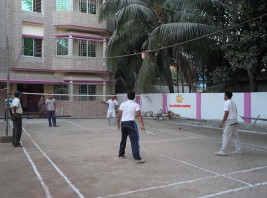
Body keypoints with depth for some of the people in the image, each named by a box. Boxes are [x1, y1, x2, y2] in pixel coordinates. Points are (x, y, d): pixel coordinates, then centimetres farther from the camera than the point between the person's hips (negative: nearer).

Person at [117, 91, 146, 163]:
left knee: (123, 139, 20)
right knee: (134, 140, -6)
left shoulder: (122, 104, 9)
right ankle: (137, 158, -12)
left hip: (123, 123, 4)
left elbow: (119, 115, 6)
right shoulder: (136, 105, 1)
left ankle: (121, 154, 31)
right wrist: (142, 125, -13)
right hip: (131, 123, -4)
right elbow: (139, 115, -9)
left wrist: (118, 124, 18)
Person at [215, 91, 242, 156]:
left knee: (226, 136, -6)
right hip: (235, 121, 9)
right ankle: (238, 150, 18)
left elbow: (226, 113, -18)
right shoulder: (234, 103, 14)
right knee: (235, 136, 14)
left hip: (229, 121, -9)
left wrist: (222, 122, -16)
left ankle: (223, 151, -4)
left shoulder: (226, 103, -13)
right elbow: (236, 112, 18)